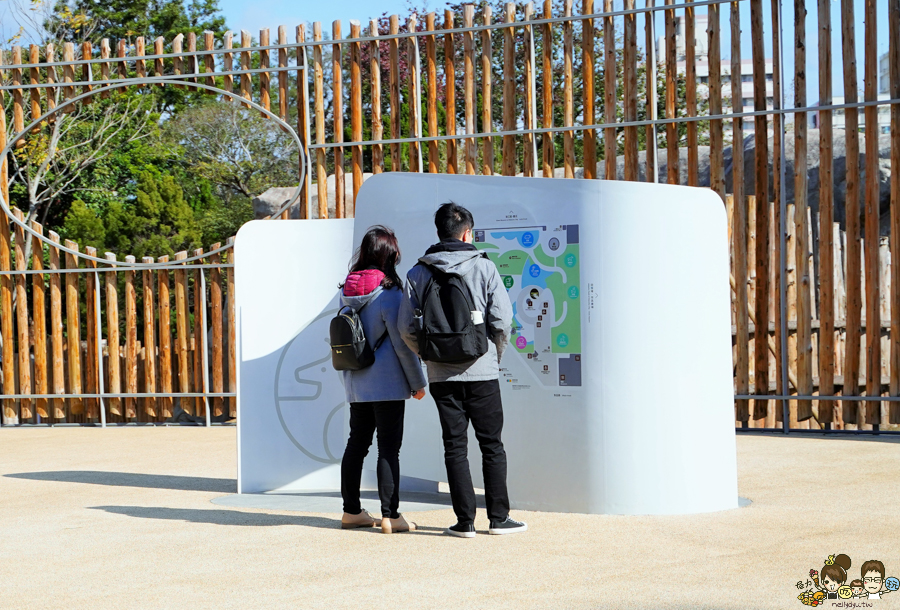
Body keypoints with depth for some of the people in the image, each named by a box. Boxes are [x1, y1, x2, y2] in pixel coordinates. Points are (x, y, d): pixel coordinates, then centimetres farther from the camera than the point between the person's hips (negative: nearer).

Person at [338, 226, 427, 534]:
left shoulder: (347, 291, 5)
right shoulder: (389, 292, -15)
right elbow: (402, 343, -13)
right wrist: (417, 382, -4)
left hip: (355, 382, 7)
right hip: (386, 382, -7)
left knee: (357, 443, 15)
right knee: (389, 447, -4)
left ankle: (351, 511, 21)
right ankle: (390, 516, -5)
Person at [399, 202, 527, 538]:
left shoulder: (418, 273, 3)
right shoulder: (484, 267, -3)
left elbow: (407, 328, -2)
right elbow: (502, 320, -9)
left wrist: (429, 355, 12)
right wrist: (495, 355, 7)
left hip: (441, 375, 2)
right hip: (481, 372, -2)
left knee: (455, 447, 6)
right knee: (492, 445, 7)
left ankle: (465, 520, 4)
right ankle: (498, 517, 8)